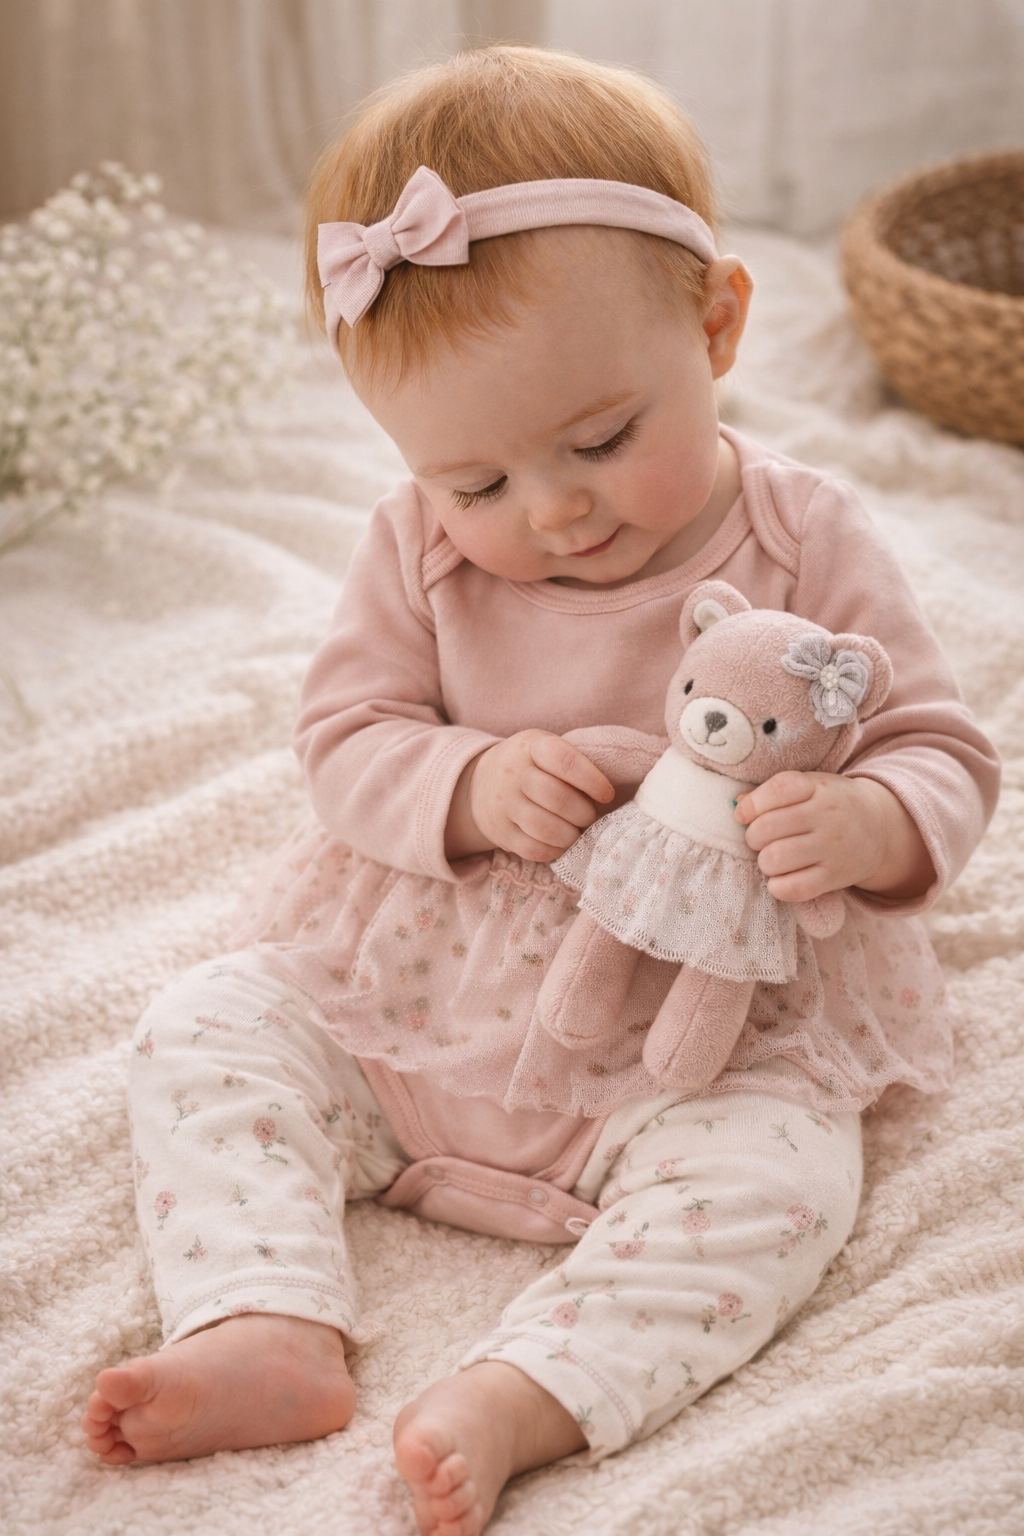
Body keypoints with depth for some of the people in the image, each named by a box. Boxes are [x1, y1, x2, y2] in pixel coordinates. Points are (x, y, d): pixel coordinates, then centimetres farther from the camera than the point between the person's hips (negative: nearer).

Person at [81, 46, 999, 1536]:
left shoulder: (808, 544, -11)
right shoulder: (421, 544, -4)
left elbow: (943, 757, -8)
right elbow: (346, 732, 0)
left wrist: (858, 826, -33)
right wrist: (473, 787, -22)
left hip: (701, 1026, -2)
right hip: (412, 989, 3)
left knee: (773, 1178, -29)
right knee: (205, 1027, -10)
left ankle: (519, 1396, -35)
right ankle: (267, 1329, -23)